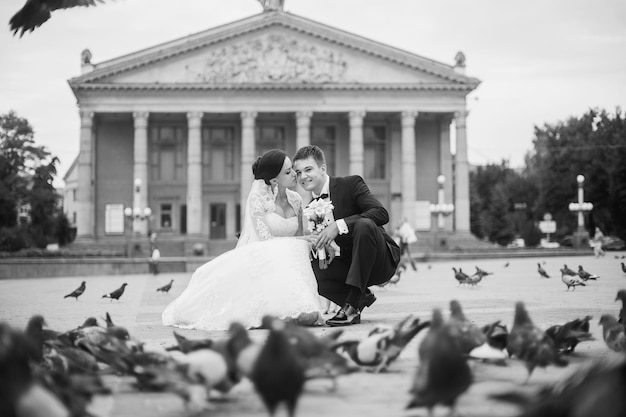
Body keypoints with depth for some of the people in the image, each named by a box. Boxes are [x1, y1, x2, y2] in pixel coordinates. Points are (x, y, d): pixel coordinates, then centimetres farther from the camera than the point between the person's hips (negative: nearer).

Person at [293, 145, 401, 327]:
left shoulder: (351, 184, -11)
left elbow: (382, 213, -24)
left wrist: (339, 225, -32)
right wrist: (318, 243, -21)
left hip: (381, 262, -5)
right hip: (349, 267, 5)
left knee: (364, 224, -34)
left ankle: (352, 305, -30)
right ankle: (361, 297, 0)